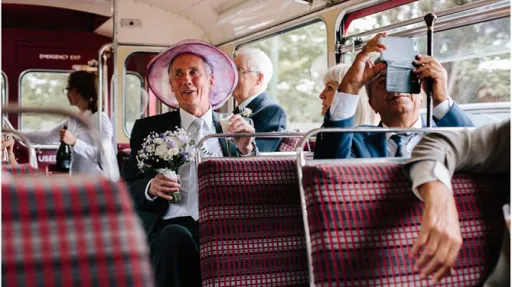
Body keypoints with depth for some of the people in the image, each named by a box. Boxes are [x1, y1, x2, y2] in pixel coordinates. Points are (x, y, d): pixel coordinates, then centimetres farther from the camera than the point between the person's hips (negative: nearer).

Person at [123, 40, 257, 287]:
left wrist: (246, 150, -8)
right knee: (176, 238, -35)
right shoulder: (149, 128, 15)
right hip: (169, 226, 0)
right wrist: (150, 188, -10)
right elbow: (126, 190, 12)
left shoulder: (233, 129, 17)